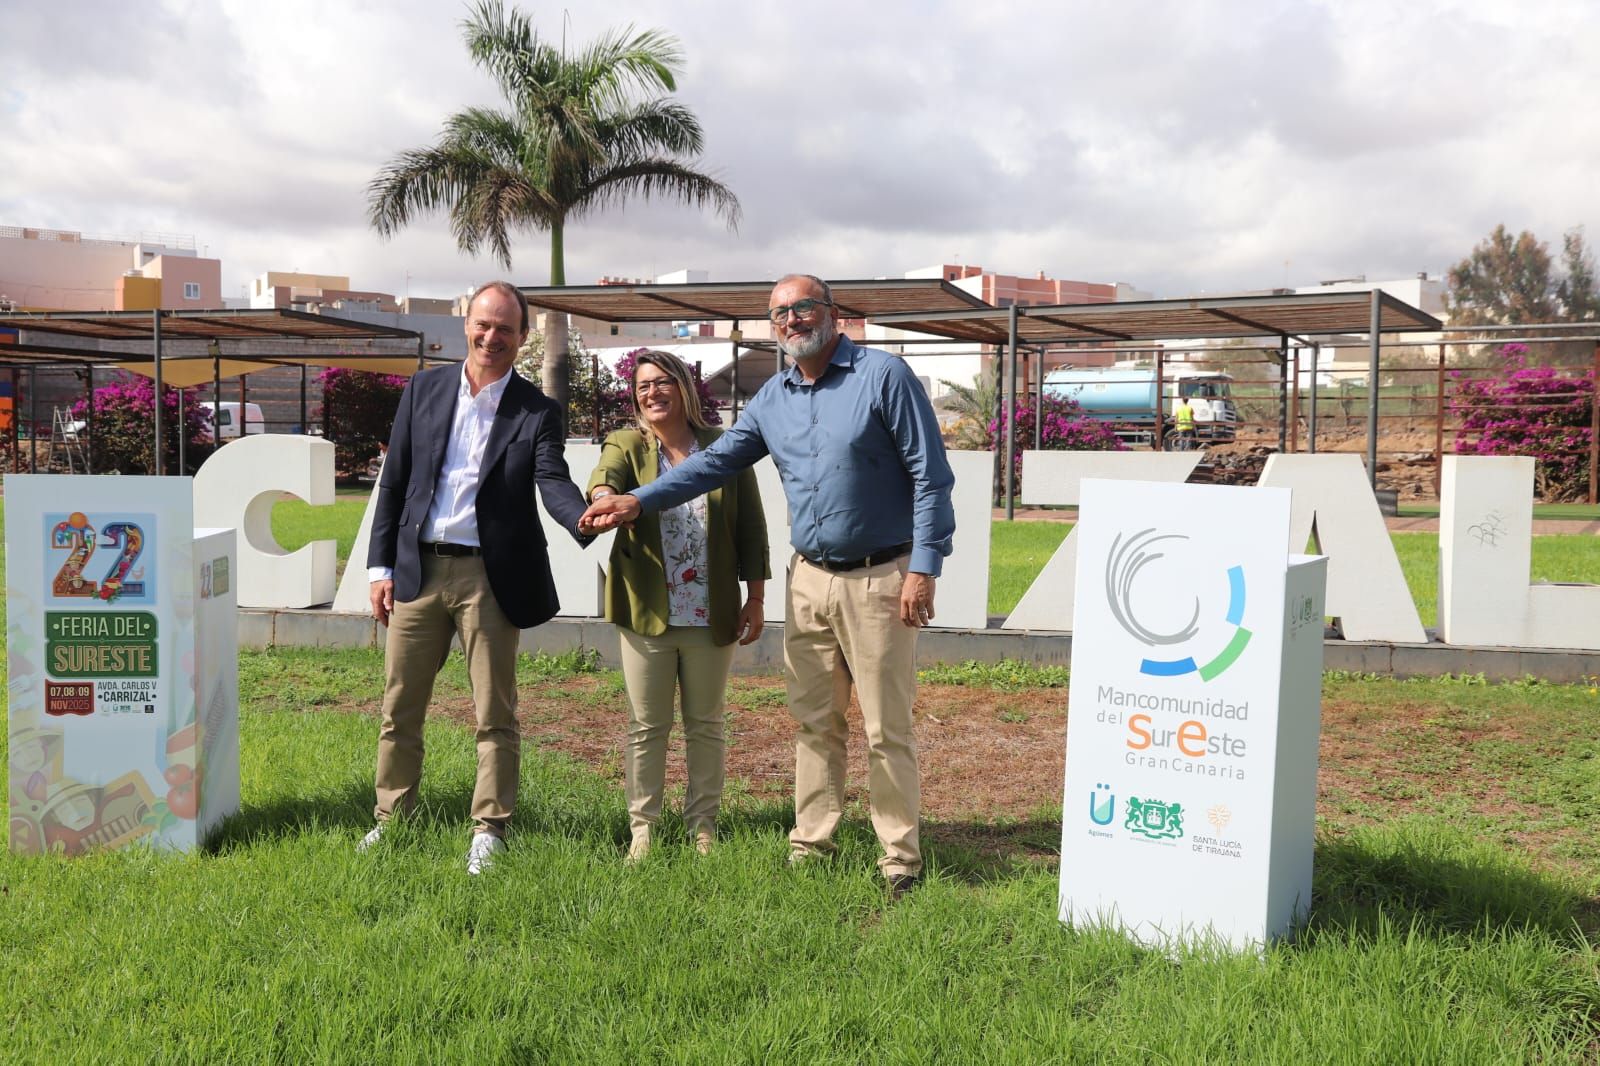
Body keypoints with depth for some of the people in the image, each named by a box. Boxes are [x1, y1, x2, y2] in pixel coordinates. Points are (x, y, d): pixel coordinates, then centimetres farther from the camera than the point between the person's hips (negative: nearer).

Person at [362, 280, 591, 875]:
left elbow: (552, 482, -13)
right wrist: (381, 565, 3)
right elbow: (394, 481, 9)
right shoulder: (425, 390, 7)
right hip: (417, 570, 3)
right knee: (400, 708, 12)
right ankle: (392, 820, 29)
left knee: (495, 714, 5)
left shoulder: (536, 411, 0)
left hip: (489, 575, -2)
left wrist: (586, 521, -36)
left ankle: (489, 830, 18)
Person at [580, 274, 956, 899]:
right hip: (810, 578, 6)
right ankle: (812, 842, 24)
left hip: (879, 578, -6)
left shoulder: (884, 376, -7)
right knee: (813, 721, 12)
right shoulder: (773, 399, 11)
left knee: (887, 728, 0)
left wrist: (923, 567, -14)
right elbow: (716, 462, 13)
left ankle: (900, 857, 12)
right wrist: (639, 501, 2)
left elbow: (930, 475, -9)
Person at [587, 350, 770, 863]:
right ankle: (642, 828, 17)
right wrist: (604, 496, -43)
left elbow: (751, 527, 6)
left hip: (712, 614, 0)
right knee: (647, 726, 6)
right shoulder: (627, 445, 5)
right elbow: (605, 475, -19)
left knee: (705, 725, 10)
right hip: (646, 611, 0)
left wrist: (755, 598, 2)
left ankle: (703, 825, 21)